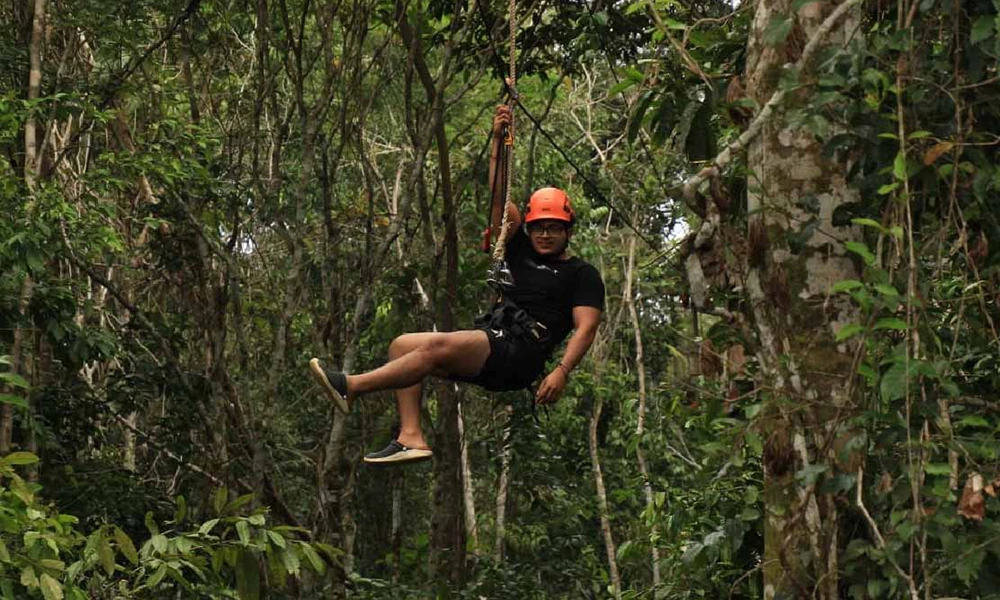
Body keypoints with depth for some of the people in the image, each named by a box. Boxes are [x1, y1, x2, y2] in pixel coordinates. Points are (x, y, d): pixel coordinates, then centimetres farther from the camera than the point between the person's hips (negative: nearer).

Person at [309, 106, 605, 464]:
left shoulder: (582, 275, 9)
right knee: (403, 345, -10)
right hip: (485, 344, 8)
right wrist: (498, 142, 11)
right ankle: (411, 438, -20)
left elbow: (586, 327, -4)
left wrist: (562, 370, -22)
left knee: (439, 345, -31)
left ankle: (352, 387, -28)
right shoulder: (522, 253, 25)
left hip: (520, 354, -8)